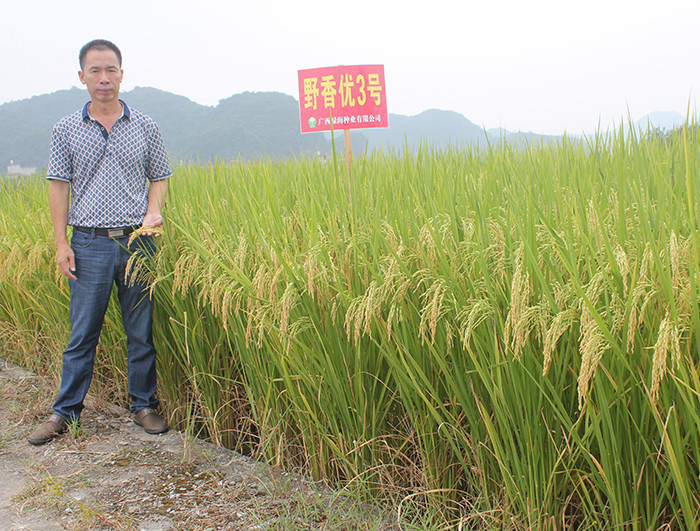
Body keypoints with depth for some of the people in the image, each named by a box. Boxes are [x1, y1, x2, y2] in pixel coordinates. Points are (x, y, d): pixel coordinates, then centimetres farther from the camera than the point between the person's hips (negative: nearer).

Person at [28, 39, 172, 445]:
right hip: (89, 244, 0)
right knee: (82, 333, 5)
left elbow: (159, 179, 11)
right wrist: (61, 243, -1)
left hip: (138, 242, 1)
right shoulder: (67, 130, 5)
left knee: (141, 331, 7)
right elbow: (59, 187, 5)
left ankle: (144, 405, 21)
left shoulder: (145, 127, 6)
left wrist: (153, 213, -8)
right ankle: (66, 411, 19)